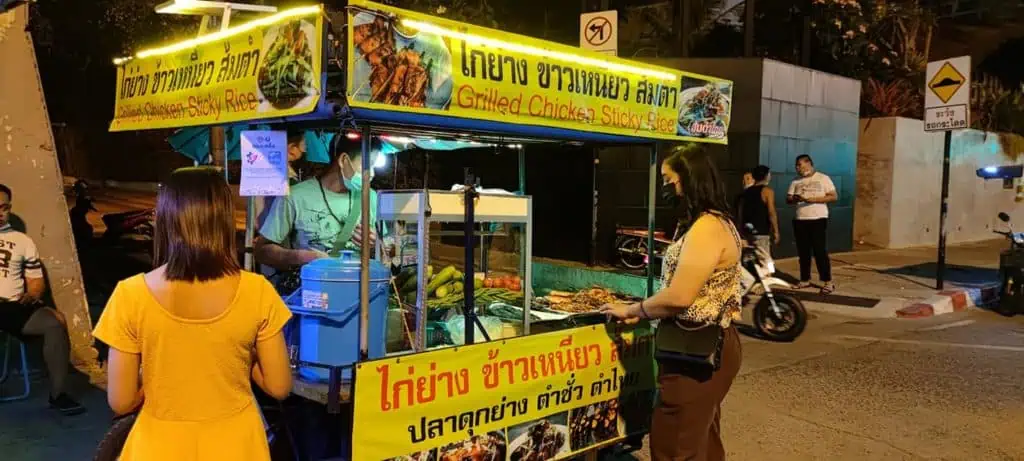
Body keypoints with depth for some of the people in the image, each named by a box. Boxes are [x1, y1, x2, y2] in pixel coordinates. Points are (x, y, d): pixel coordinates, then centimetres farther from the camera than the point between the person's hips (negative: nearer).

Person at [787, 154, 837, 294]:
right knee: (803, 252, 9)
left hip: (818, 220, -5)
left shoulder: (823, 178, -1)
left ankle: (828, 282, -2)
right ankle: (805, 280, 18)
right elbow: (788, 199, 9)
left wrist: (813, 199, -18)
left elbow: (833, 197, -6)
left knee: (820, 251, -7)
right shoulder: (796, 182, 12)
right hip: (800, 221, 5)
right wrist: (794, 199, -16)